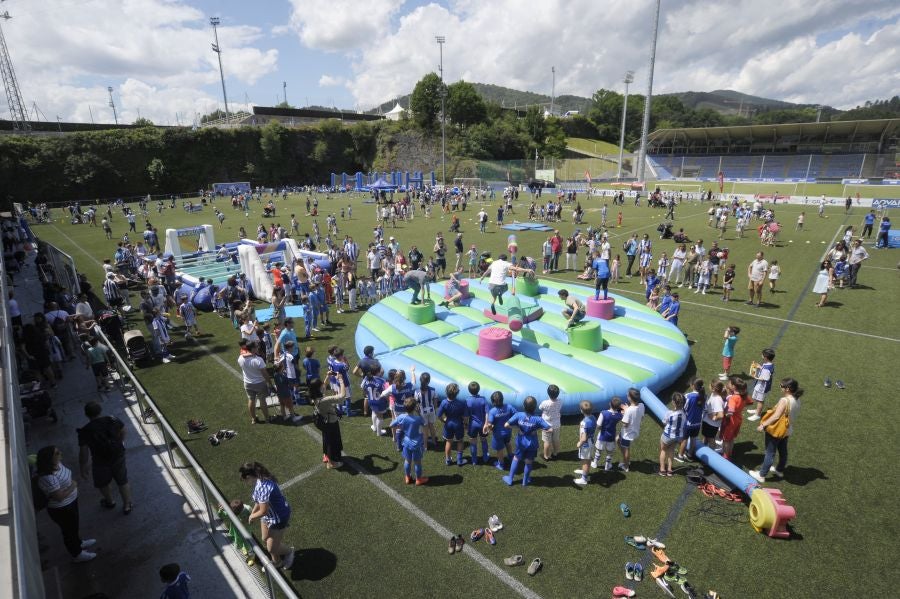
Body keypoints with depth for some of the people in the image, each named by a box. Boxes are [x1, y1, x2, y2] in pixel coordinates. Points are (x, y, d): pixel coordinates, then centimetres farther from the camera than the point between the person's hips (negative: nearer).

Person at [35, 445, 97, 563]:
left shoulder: (57, 464, -9)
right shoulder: (48, 478, -36)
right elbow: (59, 497, -31)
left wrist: (72, 482, -1)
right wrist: (73, 486, -21)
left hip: (71, 502, 8)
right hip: (61, 509, -8)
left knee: (74, 525, 30)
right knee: (69, 530, 15)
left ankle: (79, 543, 55)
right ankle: (77, 554, 37)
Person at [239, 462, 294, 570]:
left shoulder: (263, 488, -37)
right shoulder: (260, 479, -8)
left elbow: (263, 511, -28)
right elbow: (259, 500, 10)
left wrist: (252, 516, -10)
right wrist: (252, 513, 11)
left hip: (278, 517, -9)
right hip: (268, 515, 9)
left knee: (271, 548, 5)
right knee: (265, 540, 24)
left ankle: (289, 551, 35)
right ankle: (276, 562, 47)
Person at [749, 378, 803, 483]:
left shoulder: (784, 400, -29)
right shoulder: (797, 400, -3)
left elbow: (776, 416, -33)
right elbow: (793, 415, 7)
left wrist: (763, 425, -27)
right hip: (787, 431, 8)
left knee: (770, 453, 4)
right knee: (783, 451, 25)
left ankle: (762, 475, 15)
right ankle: (780, 470, 45)